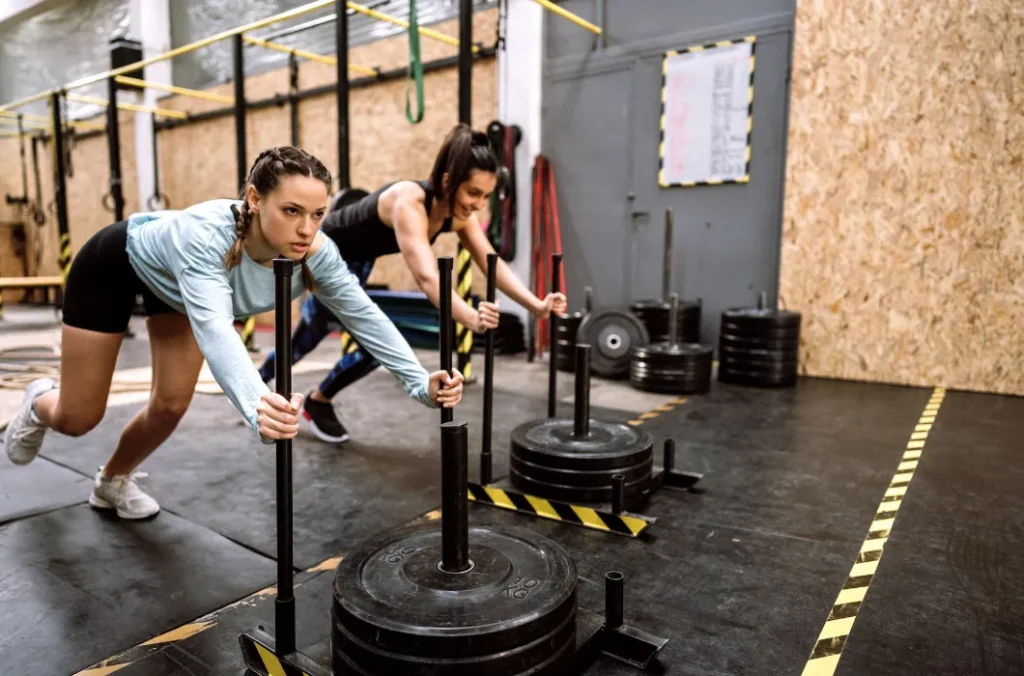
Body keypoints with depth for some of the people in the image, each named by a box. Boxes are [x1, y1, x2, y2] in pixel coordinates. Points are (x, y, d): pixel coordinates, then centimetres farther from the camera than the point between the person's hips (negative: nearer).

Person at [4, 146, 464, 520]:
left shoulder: (316, 253, -32)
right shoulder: (205, 235, -46)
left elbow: (365, 315, -28)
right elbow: (215, 328, -60)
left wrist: (421, 384, -40)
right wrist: (257, 408, -77)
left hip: (174, 287, 4)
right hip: (115, 265, -4)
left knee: (171, 406, 2)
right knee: (78, 418, 5)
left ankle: (113, 481, 34)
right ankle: (39, 402, 45)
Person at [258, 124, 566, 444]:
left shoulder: (458, 211, -17)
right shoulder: (408, 202, -40)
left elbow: (494, 264, -19)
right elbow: (426, 276, -53)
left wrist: (537, 305, -33)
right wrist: (472, 319, -68)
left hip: (353, 261, 8)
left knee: (311, 335, 25)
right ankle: (316, 403, 13)